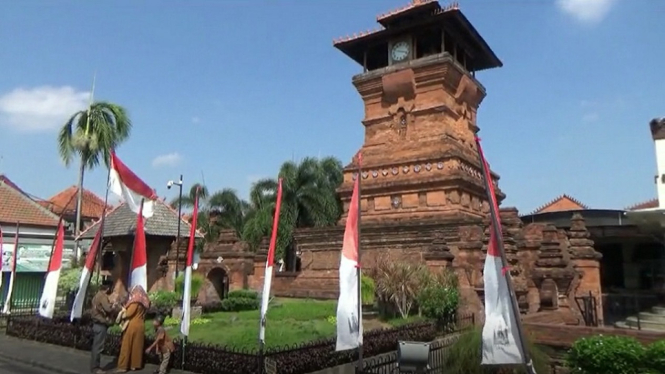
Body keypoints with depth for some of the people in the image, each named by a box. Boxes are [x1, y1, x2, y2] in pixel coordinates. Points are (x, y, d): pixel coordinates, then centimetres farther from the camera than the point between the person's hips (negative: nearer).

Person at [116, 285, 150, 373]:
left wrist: (123, 311, 4)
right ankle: (135, 365, 13)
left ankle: (123, 366, -1)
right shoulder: (143, 302, 10)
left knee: (127, 346, -2)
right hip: (140, 326, 7)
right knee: (137, 345, 9)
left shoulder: (135, 301, -12)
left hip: (132, 326, -7)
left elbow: (129, 313, -15)